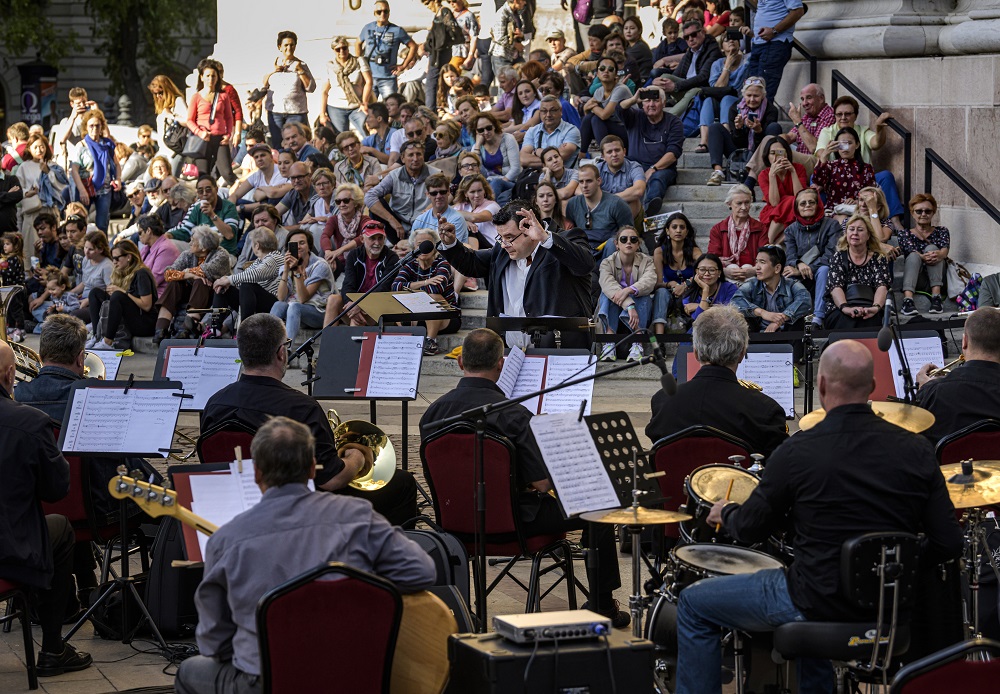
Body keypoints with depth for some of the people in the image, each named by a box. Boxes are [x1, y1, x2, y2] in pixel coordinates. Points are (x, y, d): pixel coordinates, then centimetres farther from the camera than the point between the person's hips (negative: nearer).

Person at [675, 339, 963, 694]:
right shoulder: (915, 449, -7)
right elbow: (948, 544, -5)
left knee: (694, 603, 13)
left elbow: (750, 529, -3)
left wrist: (725, 512, 19)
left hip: (822, 602, -5)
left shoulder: (798, 452, -16)